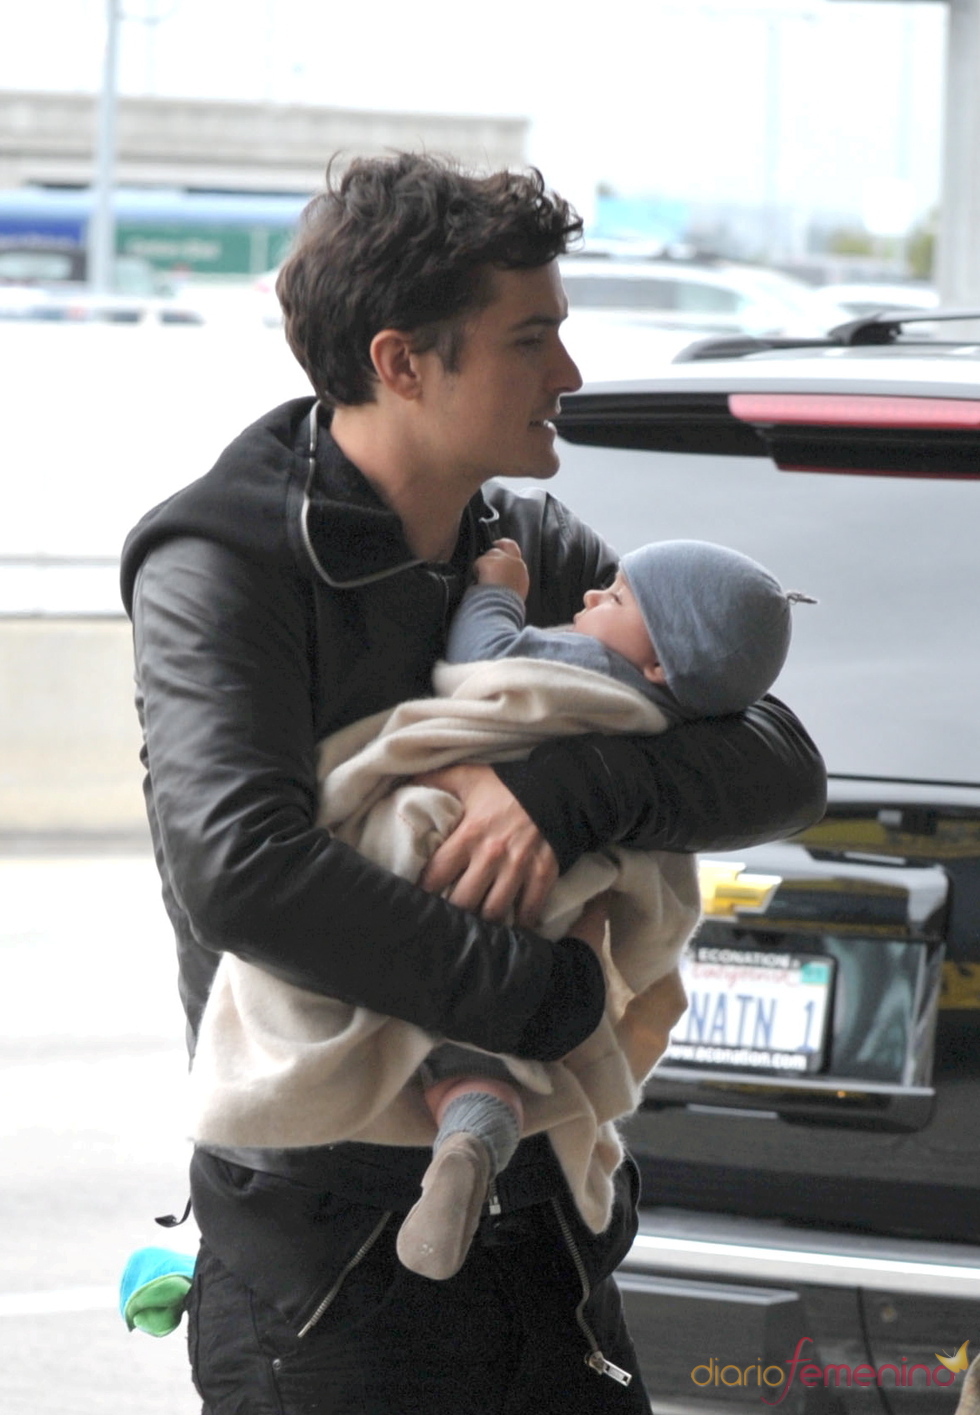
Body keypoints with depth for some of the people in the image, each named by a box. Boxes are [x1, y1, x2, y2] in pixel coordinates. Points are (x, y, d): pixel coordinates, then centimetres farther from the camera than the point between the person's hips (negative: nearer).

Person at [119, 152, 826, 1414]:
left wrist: (569, 789, -18)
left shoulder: (536, 550, 8)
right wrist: (550, 994, -23)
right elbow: (239, 870, -27)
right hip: (328, 1258, -6)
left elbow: (782, 766, 1)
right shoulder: (219, 569, -10)